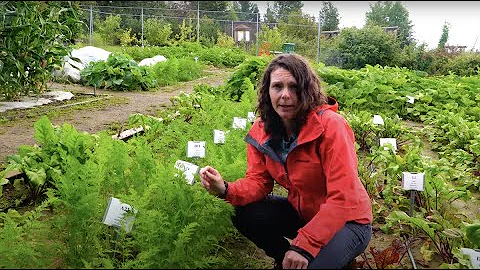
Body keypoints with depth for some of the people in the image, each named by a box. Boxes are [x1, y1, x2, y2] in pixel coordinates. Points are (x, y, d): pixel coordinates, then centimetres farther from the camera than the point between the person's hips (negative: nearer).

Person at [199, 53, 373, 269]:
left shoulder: (331, 125, -26)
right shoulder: (261, 130, -6)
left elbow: (342, 198, -27)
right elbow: (258, 182, -5)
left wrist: (304, 245, -32)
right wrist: (226, 190, -28)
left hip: (347, 220, -5)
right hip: (301, 212, 6)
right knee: (243, 214, -13)